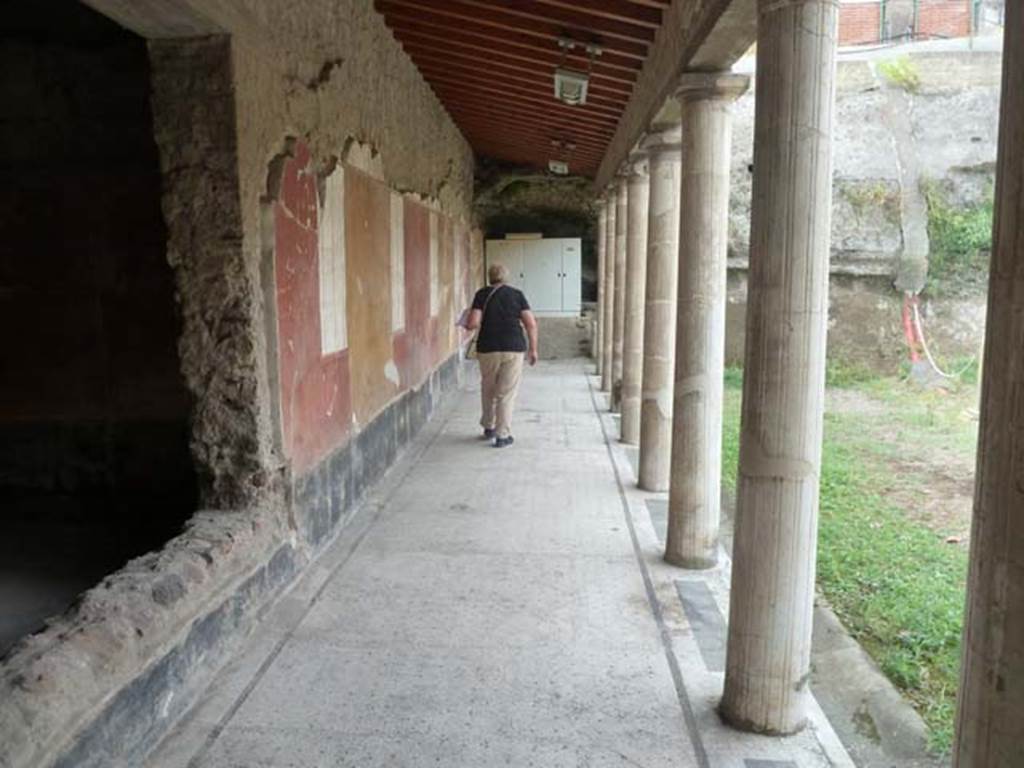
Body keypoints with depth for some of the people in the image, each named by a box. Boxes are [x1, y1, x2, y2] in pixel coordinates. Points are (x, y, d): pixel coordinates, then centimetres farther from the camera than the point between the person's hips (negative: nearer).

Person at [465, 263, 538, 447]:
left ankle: (488, 427, 32)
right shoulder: (516, 294, 3)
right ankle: (503, 435, 4)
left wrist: (467, 325, 13)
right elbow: (531, 324, -2)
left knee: (488, 390, 19)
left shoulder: (482, 294, 0)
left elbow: (473, 323, -10)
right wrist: (533, 349, 6)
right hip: (513, 349, 0)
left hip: (488, 349, 1)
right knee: (507, 393, 4)